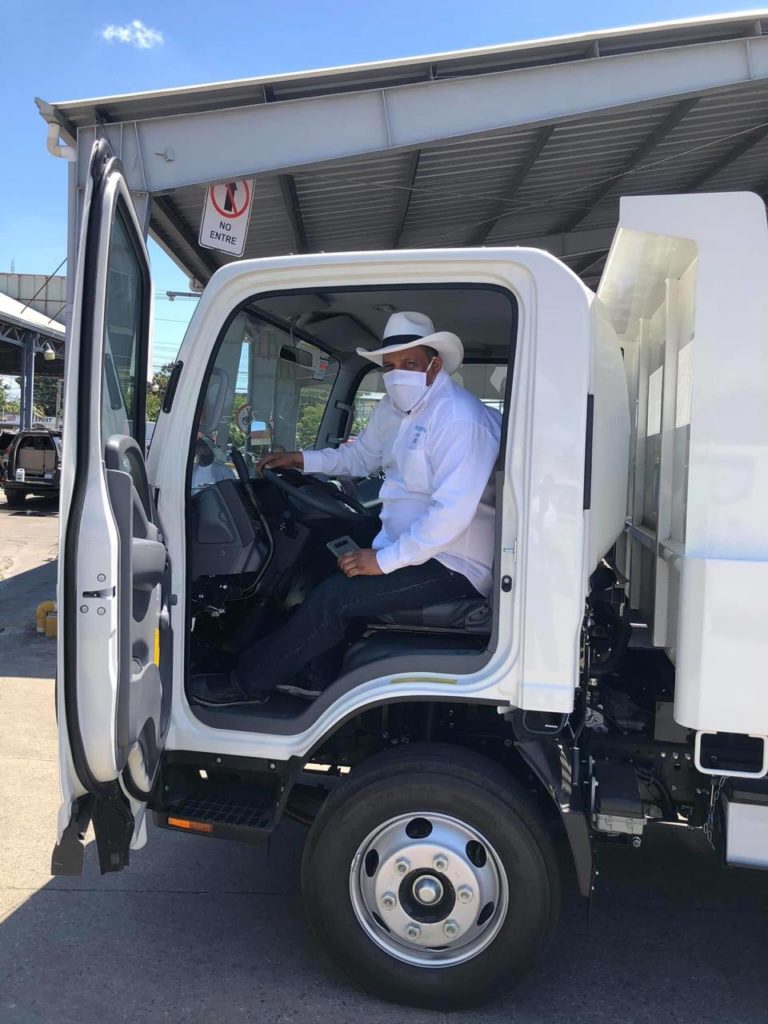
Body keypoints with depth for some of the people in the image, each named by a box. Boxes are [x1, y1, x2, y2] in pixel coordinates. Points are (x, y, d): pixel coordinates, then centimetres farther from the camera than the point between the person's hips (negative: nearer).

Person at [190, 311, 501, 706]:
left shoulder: (459, 418, -23)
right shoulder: (395, 407, 7)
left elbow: (452, 512, -29)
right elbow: (362, 456, 24)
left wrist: (384, 560, -25)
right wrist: (304, 460, 9)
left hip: (452, 566, -10)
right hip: (409, 540, 10)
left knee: (333, 597, -18)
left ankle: (247, 682, 1)